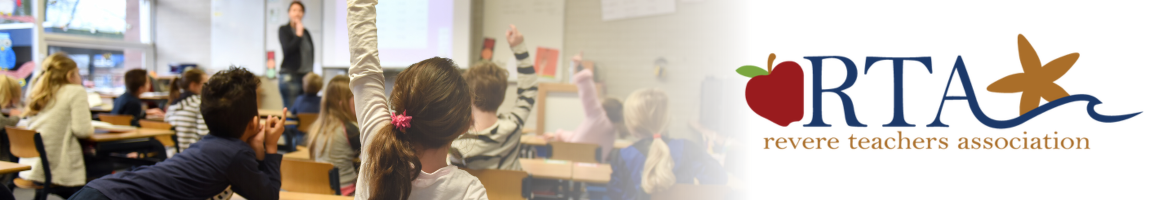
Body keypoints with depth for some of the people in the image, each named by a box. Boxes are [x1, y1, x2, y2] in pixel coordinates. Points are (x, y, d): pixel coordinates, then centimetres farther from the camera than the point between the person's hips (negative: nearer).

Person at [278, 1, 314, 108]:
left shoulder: (306, 32, 15)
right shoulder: (284, 30, 2)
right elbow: (287, 50, -11)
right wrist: (298, 34, -9)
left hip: (306, 75, 5)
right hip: (290, 75, -4)